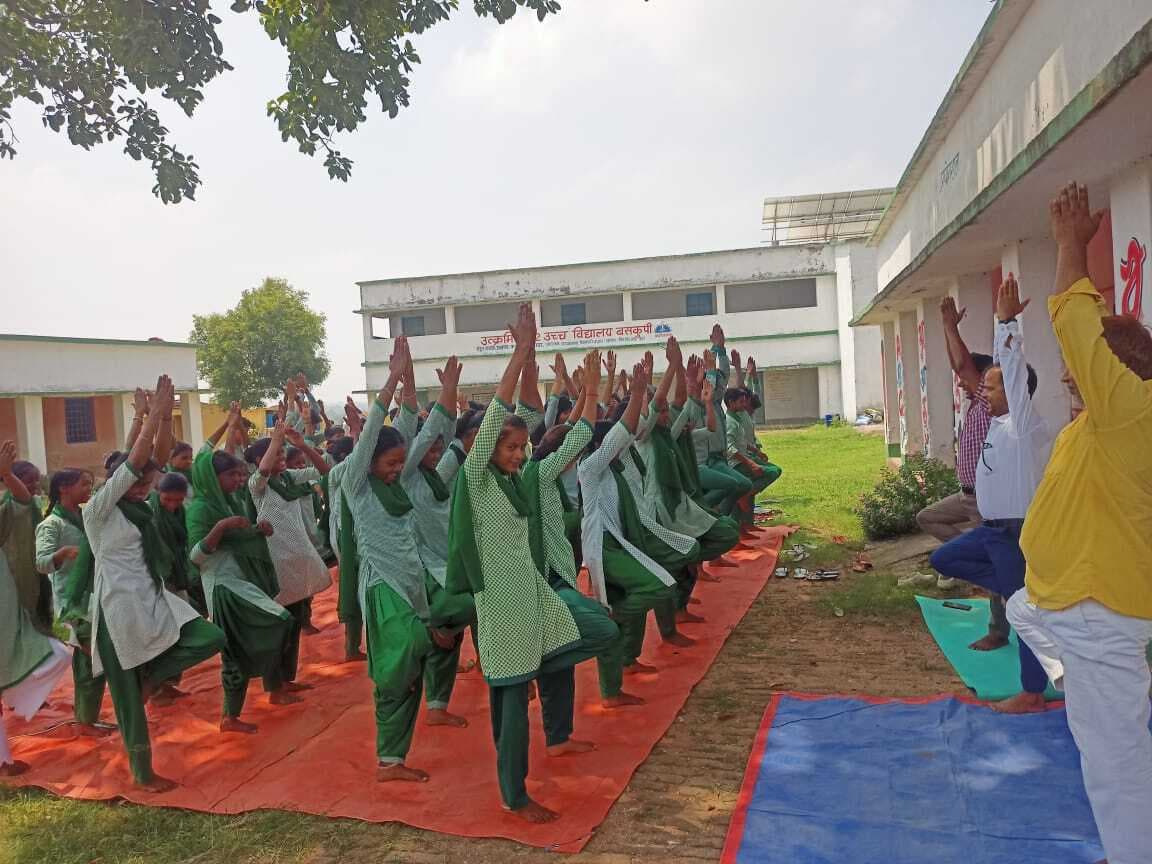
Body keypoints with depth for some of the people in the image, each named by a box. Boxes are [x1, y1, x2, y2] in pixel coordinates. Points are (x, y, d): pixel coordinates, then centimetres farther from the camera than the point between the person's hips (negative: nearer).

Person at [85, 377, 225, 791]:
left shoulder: (139, 507, 11)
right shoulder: (99, 509, -11)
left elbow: (145, 460, 7)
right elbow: (134, 461, -19)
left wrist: (156, 414, 4)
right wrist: (155, 414, -19)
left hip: (153, 601, 7)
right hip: (120, 609, -7)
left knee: (212, 638, -10)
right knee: (129, 696, 4)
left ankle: (151, 678, 11)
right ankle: (143, 774, 19)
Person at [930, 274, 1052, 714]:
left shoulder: (1026, 425, -15)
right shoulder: (1001, 423, 7)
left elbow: (1014, 367, -23)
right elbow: (1004, 365, 13)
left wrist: (1007, 322, -24)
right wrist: (1005, 322, 12)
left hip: (1018, 532, -9)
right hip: (993, 528, 9)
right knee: (943, 559, 17)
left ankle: (1032, 694, 11)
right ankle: (1015, 591, 16)